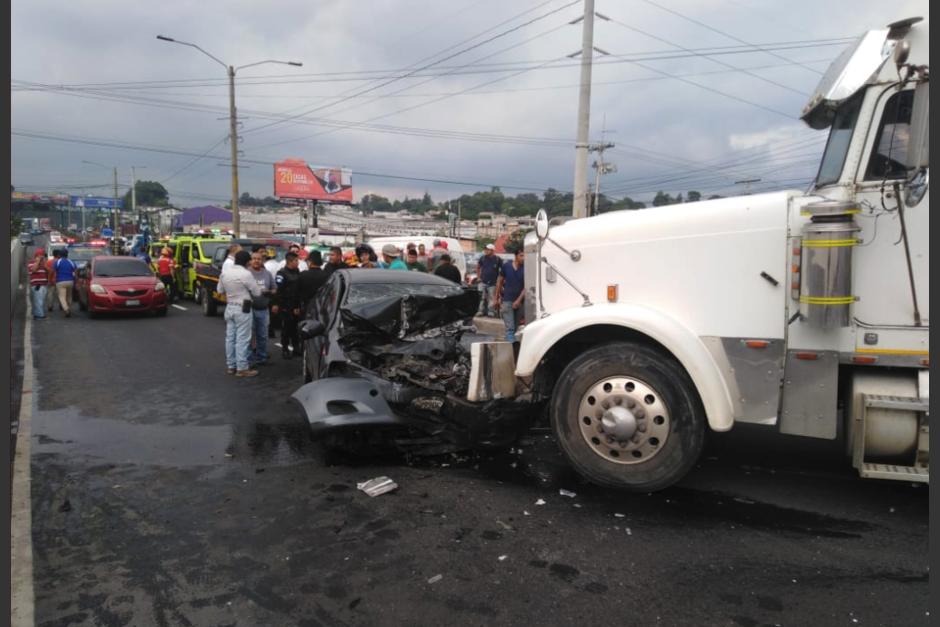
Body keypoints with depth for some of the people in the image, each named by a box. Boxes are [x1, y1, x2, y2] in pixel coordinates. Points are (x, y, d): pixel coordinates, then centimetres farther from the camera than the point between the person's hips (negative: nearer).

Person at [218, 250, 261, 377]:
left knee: (230, 337, 12)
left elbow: (220, 290, 15)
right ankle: (242, 368, -1)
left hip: (229, 308, 7)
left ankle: (230, 366, 19)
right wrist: (261, 290, 10)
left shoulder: (225, 273, 5)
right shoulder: (246, 274, -17)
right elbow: (257, 292, -11)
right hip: (242, 309, -7)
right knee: (242, 339, -3)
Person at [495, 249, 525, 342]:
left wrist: (519, 300, -17)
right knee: (510, 328, -10)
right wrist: (497, 298, 9)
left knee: (515, 328, 10)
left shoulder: (525, 269, -4)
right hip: (507, 300, -1)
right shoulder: (506, 266, -2)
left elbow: (526, 286, -7)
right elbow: (499, 282, 8)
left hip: (519, 302, 2)